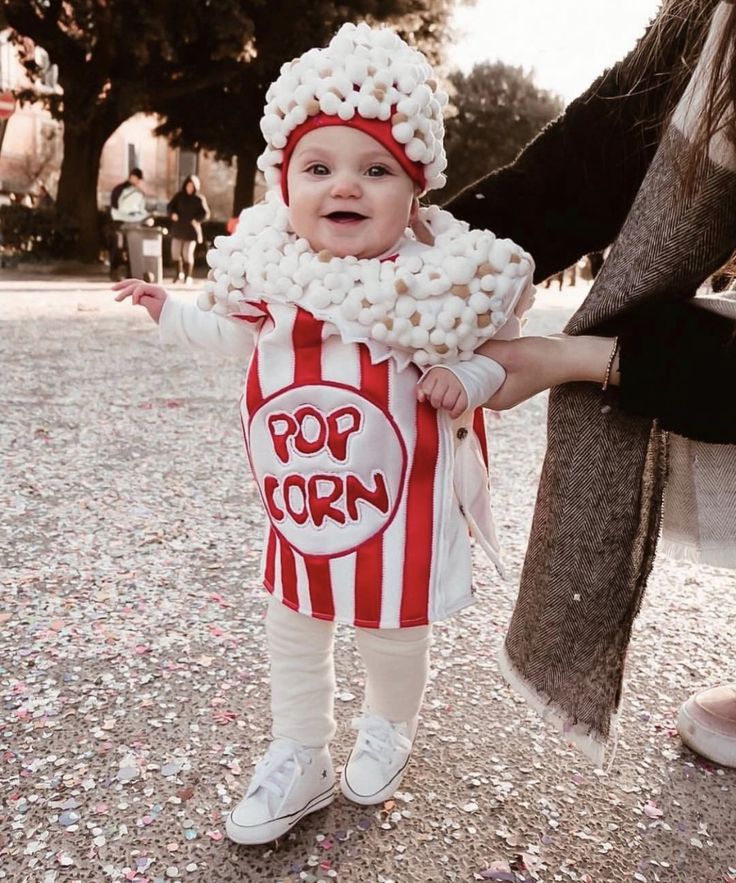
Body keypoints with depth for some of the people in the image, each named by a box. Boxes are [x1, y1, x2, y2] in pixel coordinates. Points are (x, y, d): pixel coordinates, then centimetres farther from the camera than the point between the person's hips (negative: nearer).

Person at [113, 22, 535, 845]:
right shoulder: (273, 271, -6)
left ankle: (387, 727, 50)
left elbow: (491, 353, -3)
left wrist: (464, 380, -23)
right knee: (293, 637, 17)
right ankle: (297, 758, 40)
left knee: (395, 637, 17)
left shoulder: (441, 281, -18)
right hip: (295, 507, 4)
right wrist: (171, 311, 13)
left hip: (399, 511, -3)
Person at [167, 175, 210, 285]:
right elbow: (170, 206, 10)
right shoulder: (179, 196, 5)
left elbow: (205, 213, -4)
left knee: (188, 253, -6)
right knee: (175, 252, 4)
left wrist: (197, 220, -19)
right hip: (178, 228, 4)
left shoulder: (199, 199, -4)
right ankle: (179, 274, 23)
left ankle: (188, 276, 6)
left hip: (191, 229, -4)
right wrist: (173, 213, -11)